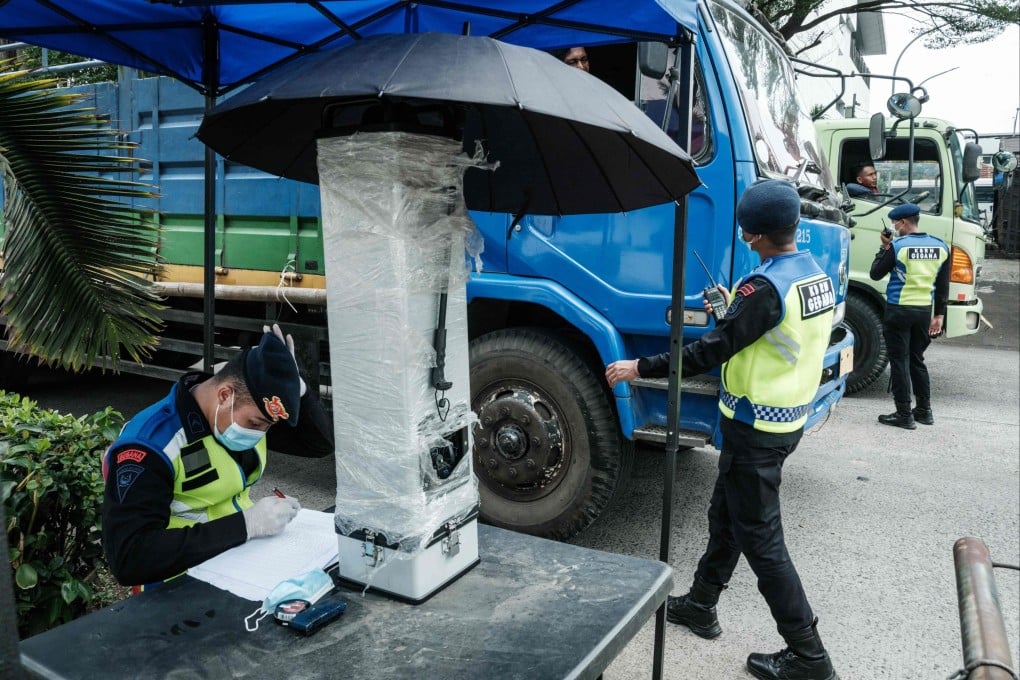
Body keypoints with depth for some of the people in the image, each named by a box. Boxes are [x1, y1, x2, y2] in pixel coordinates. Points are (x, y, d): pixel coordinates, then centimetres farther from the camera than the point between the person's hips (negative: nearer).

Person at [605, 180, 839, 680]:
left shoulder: (766, 286, -24)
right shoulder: (816, 274, 3)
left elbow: (710, 352, -24)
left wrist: (639, 368, -18)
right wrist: (734, 310, 14)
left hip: (755, 428, -9)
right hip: (789, 418, 10)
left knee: (760, 538, 2)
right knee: (725, 514, 21)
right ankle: (700, 605, 37)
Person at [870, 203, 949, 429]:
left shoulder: (898, 246, -12)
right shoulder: (940, 247, 5)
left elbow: (876, 274, -3)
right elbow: (943, 285, 8)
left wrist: (885, 247, 6)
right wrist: (939, 314, 14)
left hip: (899, 310, -6)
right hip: (924, 311, 6)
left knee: (899, 362, 0)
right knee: (917, 359, 18)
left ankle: (905, 415, 2)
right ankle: (924, 410, 24)